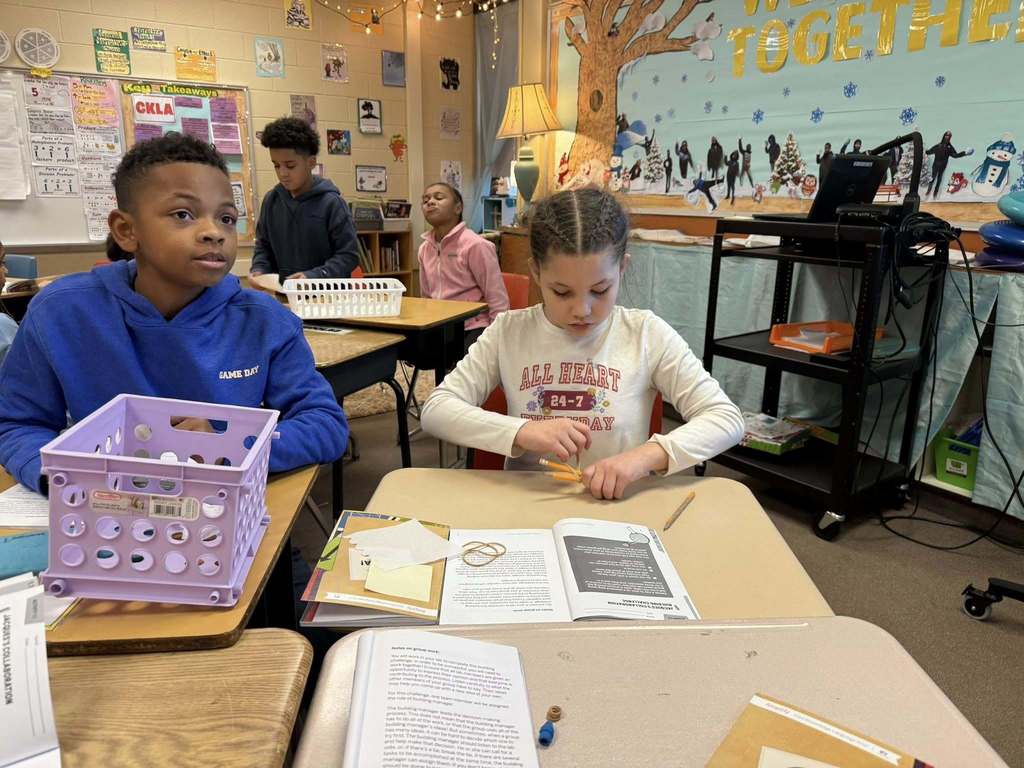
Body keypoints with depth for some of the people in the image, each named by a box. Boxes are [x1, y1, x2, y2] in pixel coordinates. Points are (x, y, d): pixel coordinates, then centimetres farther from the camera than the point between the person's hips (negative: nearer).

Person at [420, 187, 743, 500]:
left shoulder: (647, 334, -4)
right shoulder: (509, 332, -2)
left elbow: (728, 419, -5)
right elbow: (435, 410, -4)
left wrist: (647, 455, -20)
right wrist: (522, 431, -18)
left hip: (617, 509, 0)